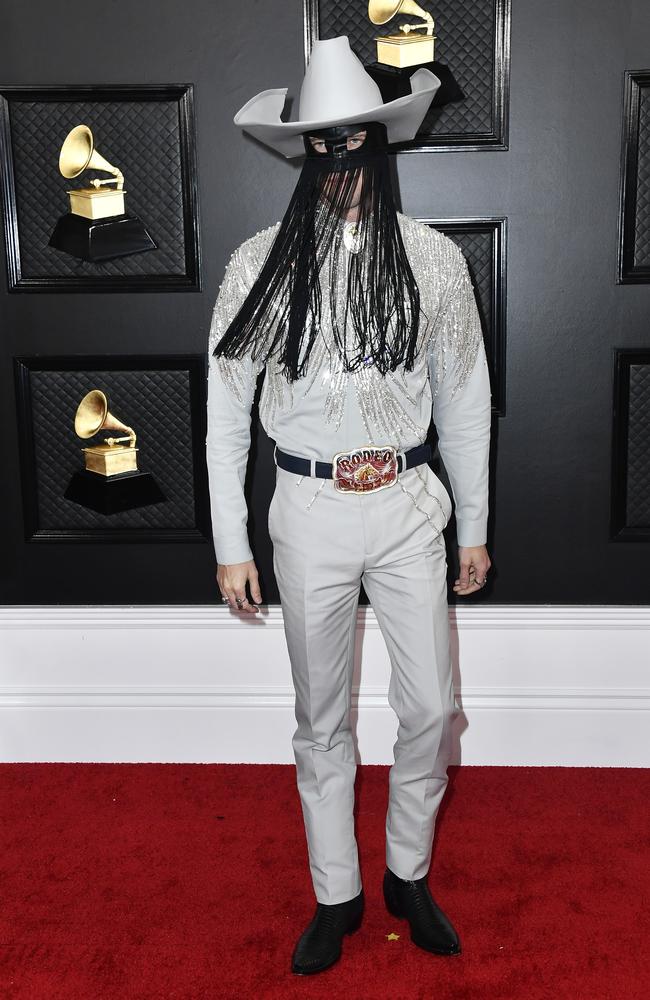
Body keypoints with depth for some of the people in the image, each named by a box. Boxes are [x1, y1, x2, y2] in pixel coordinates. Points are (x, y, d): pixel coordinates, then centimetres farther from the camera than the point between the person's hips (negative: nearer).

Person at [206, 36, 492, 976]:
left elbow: (465, 399, 5)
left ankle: (409, 875, 33)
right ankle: (337, 895, 32)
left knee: (432, 709, 7)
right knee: (321, 720, 12)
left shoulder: (433, 259, -2)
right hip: (309, 512, -1)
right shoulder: (261, 263, -5)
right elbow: (226, 410, -1)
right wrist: (231, 544, -2)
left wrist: (474, 527, 8)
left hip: (408, 507, 1)